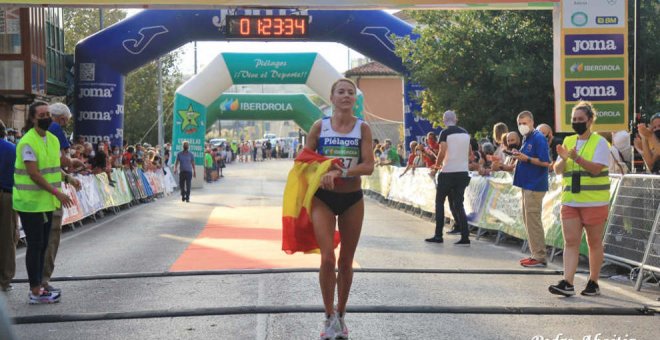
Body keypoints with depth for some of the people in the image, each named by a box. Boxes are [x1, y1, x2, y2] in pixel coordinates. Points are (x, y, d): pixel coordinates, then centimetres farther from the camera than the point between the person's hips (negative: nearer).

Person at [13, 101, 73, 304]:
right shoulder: (27, 142, -15)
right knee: (35, 246, -5)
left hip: (46, 202, 8)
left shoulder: (53, 140, 11)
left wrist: (56, 198, 14)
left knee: (42, 246, 11)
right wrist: (56, 192, -25)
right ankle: (35, 291, 1)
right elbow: (34, 174, -21)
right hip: (30, 203, -8)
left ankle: (38, 288, 19)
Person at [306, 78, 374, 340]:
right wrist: (321, 173, -10)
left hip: (352, 199, 1)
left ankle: (340, 316, 27)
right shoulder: (320, 126, -2)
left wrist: (340, 172, -24)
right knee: (327, 259, -13)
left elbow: (368, 166, -12)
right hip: (324, 198, -1)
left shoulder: (362, 128, -2)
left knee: (346, 262, 10)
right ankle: (329, 318, 3)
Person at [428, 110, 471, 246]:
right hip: (463, 172, 5)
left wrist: (436, 168, -1)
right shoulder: (465, 133, 10)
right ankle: (465, 237, -2)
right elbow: (469, 153, 15)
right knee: (458, 204, 7)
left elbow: (442, 152, -15)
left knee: (439, 202, 8)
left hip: (448, 172, -5)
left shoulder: (445, 133, -8)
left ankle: (438, 235, 5)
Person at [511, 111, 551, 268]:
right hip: (527, 184, 10)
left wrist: (526, 158, -21)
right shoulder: (526, 139, 15)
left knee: (533, 221, -7)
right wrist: (519, 156, 4)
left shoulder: (538, 138, -13)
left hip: (535, 185, -10)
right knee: (528, 220, 13)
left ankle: (539, 257, -2)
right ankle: (536, 254, 21)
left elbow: (545, 162, -18)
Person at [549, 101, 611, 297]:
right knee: (570, 242, -3)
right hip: (570, 201, 4)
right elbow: (557, 170, 8)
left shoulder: (599, 142, -4)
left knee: (594, 243, 5)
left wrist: (576, 158, -26)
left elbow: (596, 168, -16)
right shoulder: (568, 141, 11)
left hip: (594, 202, -4)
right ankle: (567, 283, -7)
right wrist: (563, 159, -12)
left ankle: (593, 283, 15)